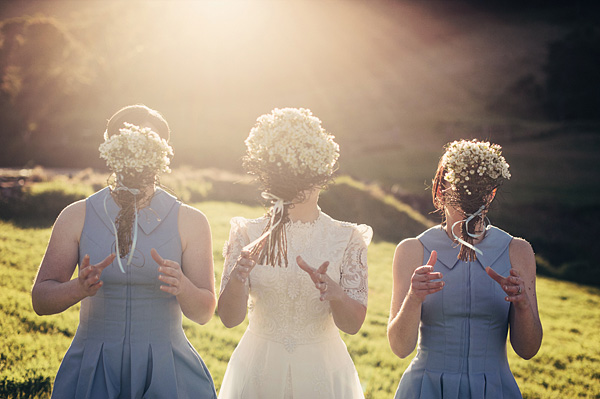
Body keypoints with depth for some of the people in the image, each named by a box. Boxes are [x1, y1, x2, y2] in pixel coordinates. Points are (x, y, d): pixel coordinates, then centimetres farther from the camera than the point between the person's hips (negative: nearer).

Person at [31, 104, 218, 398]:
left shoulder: (191, 222, -1)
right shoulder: (77, 217, 0)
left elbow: (204, 313, -4)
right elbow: (40, 300, -2)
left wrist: (182, 287, -26)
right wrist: (80, 288, -23)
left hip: (165, 373, 0)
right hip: (92, 373, 0)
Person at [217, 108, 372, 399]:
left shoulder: (347, 238, -3)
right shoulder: (248, 235, -2)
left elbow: (353, 324, -9)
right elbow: (230, 318, -8)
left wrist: (336, 294, -31)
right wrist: (236, 280, -30)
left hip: (322, 374, 0)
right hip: (259, 372, 0)